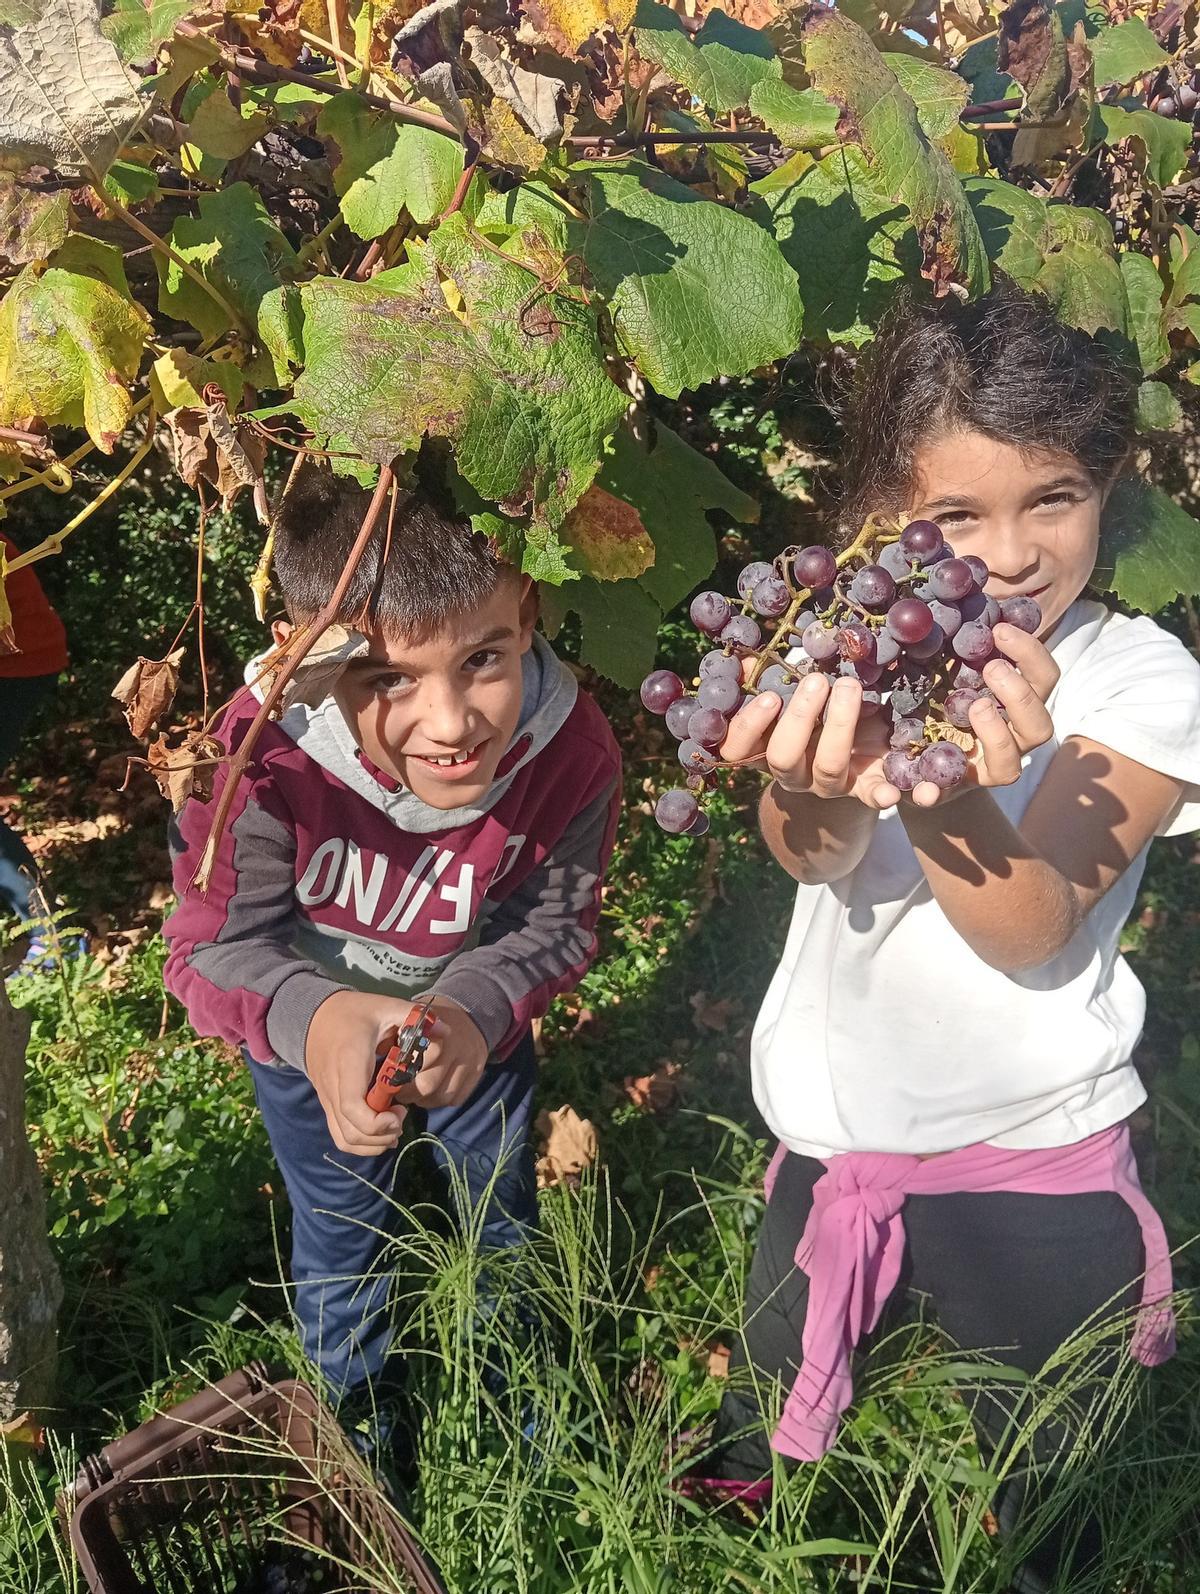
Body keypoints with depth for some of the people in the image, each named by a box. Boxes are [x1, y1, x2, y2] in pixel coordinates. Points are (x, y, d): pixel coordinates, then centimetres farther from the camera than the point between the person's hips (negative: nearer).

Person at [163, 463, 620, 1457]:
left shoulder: (572, 751, -36)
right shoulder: (264, 755, -41)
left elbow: (554, 925, -21)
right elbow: (217, 945, -30)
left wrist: (473, 1010, -41)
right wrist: (313, 1018, -51)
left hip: (471, 1012, 2)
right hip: (308, 1023, -1)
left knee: (500, 1188, 27)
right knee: (342, 1221, 22)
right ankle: (358, 1396, 56)